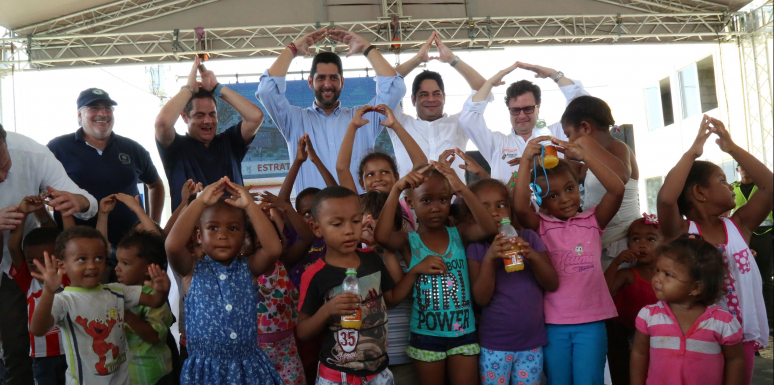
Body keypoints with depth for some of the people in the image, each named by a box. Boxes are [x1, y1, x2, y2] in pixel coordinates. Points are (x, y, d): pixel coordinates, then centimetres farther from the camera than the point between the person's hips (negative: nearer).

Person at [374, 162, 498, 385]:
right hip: (426, 335, -1)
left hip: (463, 332, 1)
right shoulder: (409, 241, -6)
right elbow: (381, 236, -27)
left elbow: (489, 229, -21)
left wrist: (462, 190, -29)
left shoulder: (459, 234, -1)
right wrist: (396, 190, -28)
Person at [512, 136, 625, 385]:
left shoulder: (592, 221, 3)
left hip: (591, 322, 0)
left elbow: (617, 190, -11)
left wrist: (583, 155, -17)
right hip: (553, 324, 0)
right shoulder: (540, 226, 0)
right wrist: (526, 161, -22)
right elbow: (520, 206, -20)